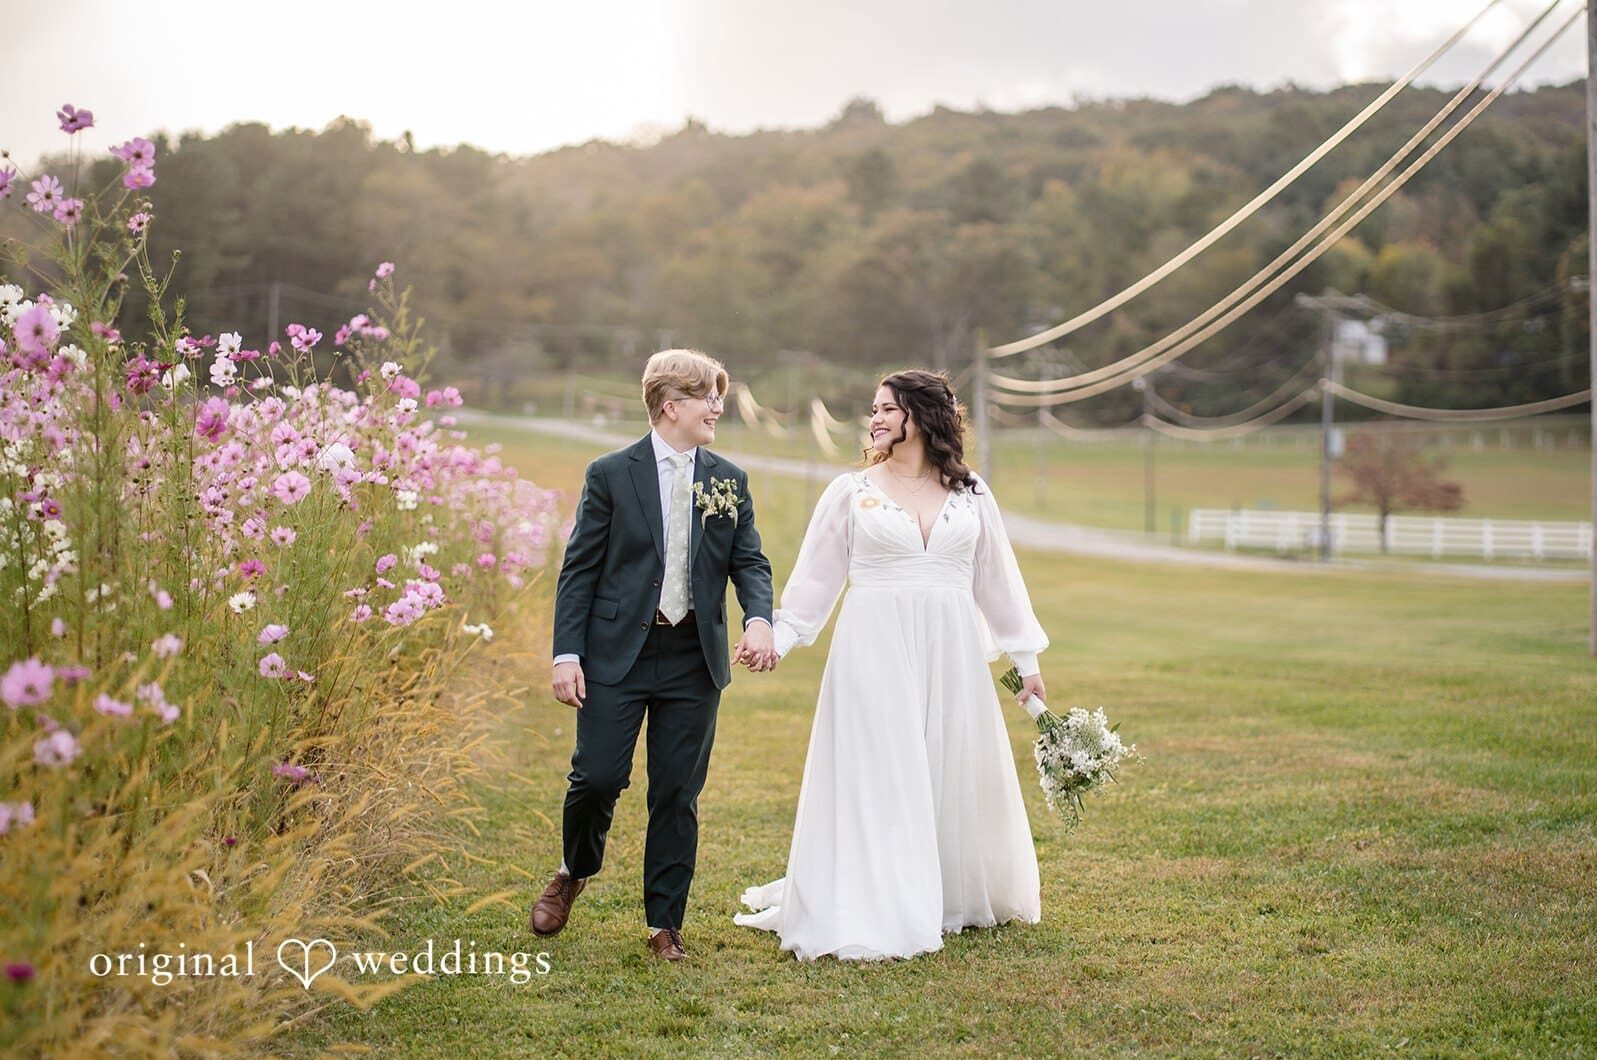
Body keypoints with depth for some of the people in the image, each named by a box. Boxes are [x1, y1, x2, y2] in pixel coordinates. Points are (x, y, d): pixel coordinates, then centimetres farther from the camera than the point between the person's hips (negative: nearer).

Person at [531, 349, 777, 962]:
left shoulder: (728, 481, 9)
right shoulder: (611, 474, -1)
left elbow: (749, 562, 8)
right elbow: (579, 570, -1)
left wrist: (759, 619, -13)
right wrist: (567, 654, -8)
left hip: (694, 660, 3)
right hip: (617, 655, -2)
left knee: (678, 795, 5)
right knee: (598, 778, -4)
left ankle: (665, 925, 17)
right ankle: (575, 872, 27)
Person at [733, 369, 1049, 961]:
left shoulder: (970, 493, 8)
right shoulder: (851, 491, 3)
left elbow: (998, 578, 12)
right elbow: (815, 578, 3)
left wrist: (1026, 658, 13)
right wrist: (776, 639, -8)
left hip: (951, 653, 2)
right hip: (875, 651, -2)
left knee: (956, 777, 8)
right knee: (875, 782, -3)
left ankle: (951, 899, 25)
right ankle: (870, 919, 3)